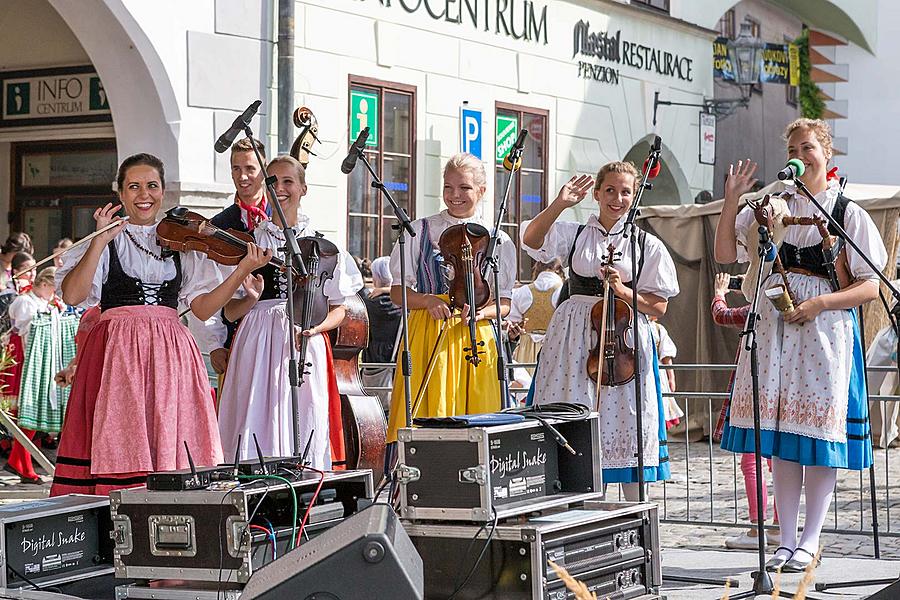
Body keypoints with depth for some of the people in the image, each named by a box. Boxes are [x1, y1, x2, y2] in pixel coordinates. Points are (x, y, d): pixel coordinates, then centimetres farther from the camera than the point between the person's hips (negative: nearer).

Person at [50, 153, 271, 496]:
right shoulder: (107, 241, 8)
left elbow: (203, 308, 5)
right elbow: (72, 295, -8)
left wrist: (243, 270, -6)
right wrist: (101, 241, -14)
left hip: (171, 354, 2)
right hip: (117, 352, -2)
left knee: (172, 440, -5)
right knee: (120, 444, -11)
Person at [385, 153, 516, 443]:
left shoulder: (498, 241, 9)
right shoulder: (420, 231, 8)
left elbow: (504, 303, 8)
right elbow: (398, 291, 7)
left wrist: (479, 312, -13)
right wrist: (428, 301, -12)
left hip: (476, 339, 1)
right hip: (427, 335, -1)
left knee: (475, 413, -4)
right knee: (423, 417, -7)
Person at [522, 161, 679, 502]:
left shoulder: (647, 245, 9)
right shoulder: (574, 234, 10)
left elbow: (658, 307, 6)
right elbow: (531, 239, -9)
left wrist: (623, 291, -10)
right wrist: (560, 204, -20)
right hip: (575, 337, 0)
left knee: (625, 425, -2)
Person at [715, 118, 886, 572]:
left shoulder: (848, 213, 1)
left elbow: (870, 286, -2)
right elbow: (725, 254, 9)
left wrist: (818, 303, -15)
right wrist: (731, 200, -2)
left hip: (824, 328, -3)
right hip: (774, 326, 3)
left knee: (820, 430, -1)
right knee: (782, 439, 4)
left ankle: (810, 540, 8)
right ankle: (786, 541, 10)